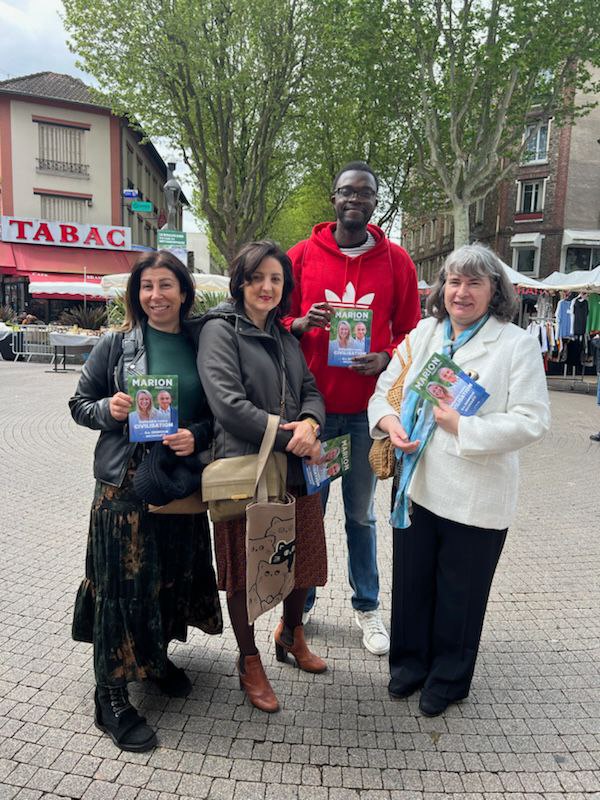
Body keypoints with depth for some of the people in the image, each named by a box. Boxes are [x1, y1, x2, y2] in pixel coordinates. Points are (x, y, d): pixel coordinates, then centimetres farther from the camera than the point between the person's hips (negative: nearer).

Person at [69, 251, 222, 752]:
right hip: (125, 481, -3)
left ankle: (158, 655, 41)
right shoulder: (117, 345, -1)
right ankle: (111, 696, 17)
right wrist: (108, 410, -16)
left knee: (177, 572, 14)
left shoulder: (201, 344, 4)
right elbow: (80, 403, 4)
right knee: (123, 580, 1)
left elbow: (218, 412, 6)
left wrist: (197, 436, -13)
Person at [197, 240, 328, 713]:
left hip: (296, 470, 7)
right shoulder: (220, 329, -7)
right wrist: (288, 437, -16)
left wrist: (309, 423, -13)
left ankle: (291, 634, 45)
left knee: (302, 559, 18)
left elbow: (311, 390, 10)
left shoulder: (284, 337, 15)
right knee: (245, 572, 9)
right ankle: (249, 662, 31)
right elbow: (228, 402, -17)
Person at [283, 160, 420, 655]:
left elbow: (410, 331, 8)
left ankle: (367, 606, 28)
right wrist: (302, 323, -14)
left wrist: (385, 359, -12)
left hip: (366, 409, 0)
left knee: (362, 512, 11)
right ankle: (301, 601, 28)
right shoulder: (302, 255, 4)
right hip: (311, 405, 0)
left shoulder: (397, 261, 6)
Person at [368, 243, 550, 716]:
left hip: (476, 494, -4)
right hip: (417, 482, 4)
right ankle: (410, 662, 40)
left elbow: (532, 420, -13)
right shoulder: (423, 334, 7)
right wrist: (389, 420, -11)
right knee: (411, 581, 17)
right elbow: (385, 388, 10)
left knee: (460, 592, 13)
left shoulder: (518, 344, -7)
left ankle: (448, 678, 36)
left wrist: (463, 428, -22)